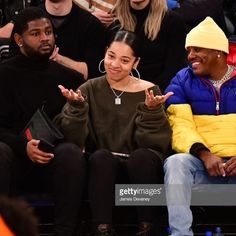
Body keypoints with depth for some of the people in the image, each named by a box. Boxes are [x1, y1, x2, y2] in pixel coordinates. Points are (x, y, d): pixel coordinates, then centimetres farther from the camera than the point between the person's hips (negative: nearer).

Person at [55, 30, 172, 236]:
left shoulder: (149, 91, 4)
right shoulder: (90, 90, 7)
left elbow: (155, 141, -6)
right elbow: (74, 138, -4)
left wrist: (152, 110, -20)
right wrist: (76, 106, -19)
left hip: (141, 166, 0)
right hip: (103, 168, 0)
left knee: (142, 156, -33)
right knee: (101, 157, -33)